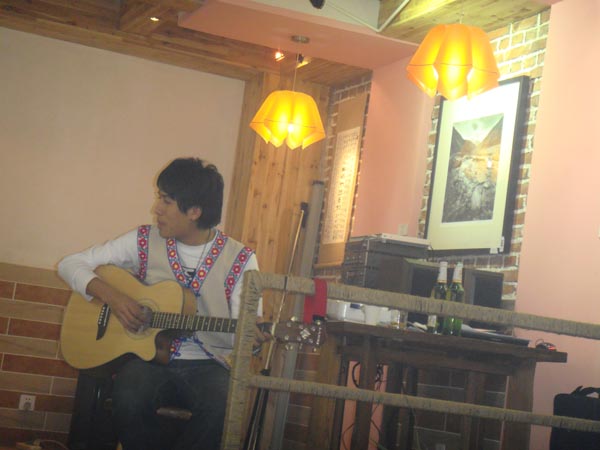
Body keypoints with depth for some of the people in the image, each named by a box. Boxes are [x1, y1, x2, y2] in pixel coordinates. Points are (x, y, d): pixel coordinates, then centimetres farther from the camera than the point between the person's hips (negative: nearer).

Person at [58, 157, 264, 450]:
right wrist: (110, 296, -12)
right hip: (150, 358, 1)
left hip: (207, 365, -1)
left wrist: (252, 338, -28)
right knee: (128, 401, -34)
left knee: (220, 408, -35)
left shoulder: (240, 260, -1)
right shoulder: (144, 241, 3)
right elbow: (70, 264, 6)